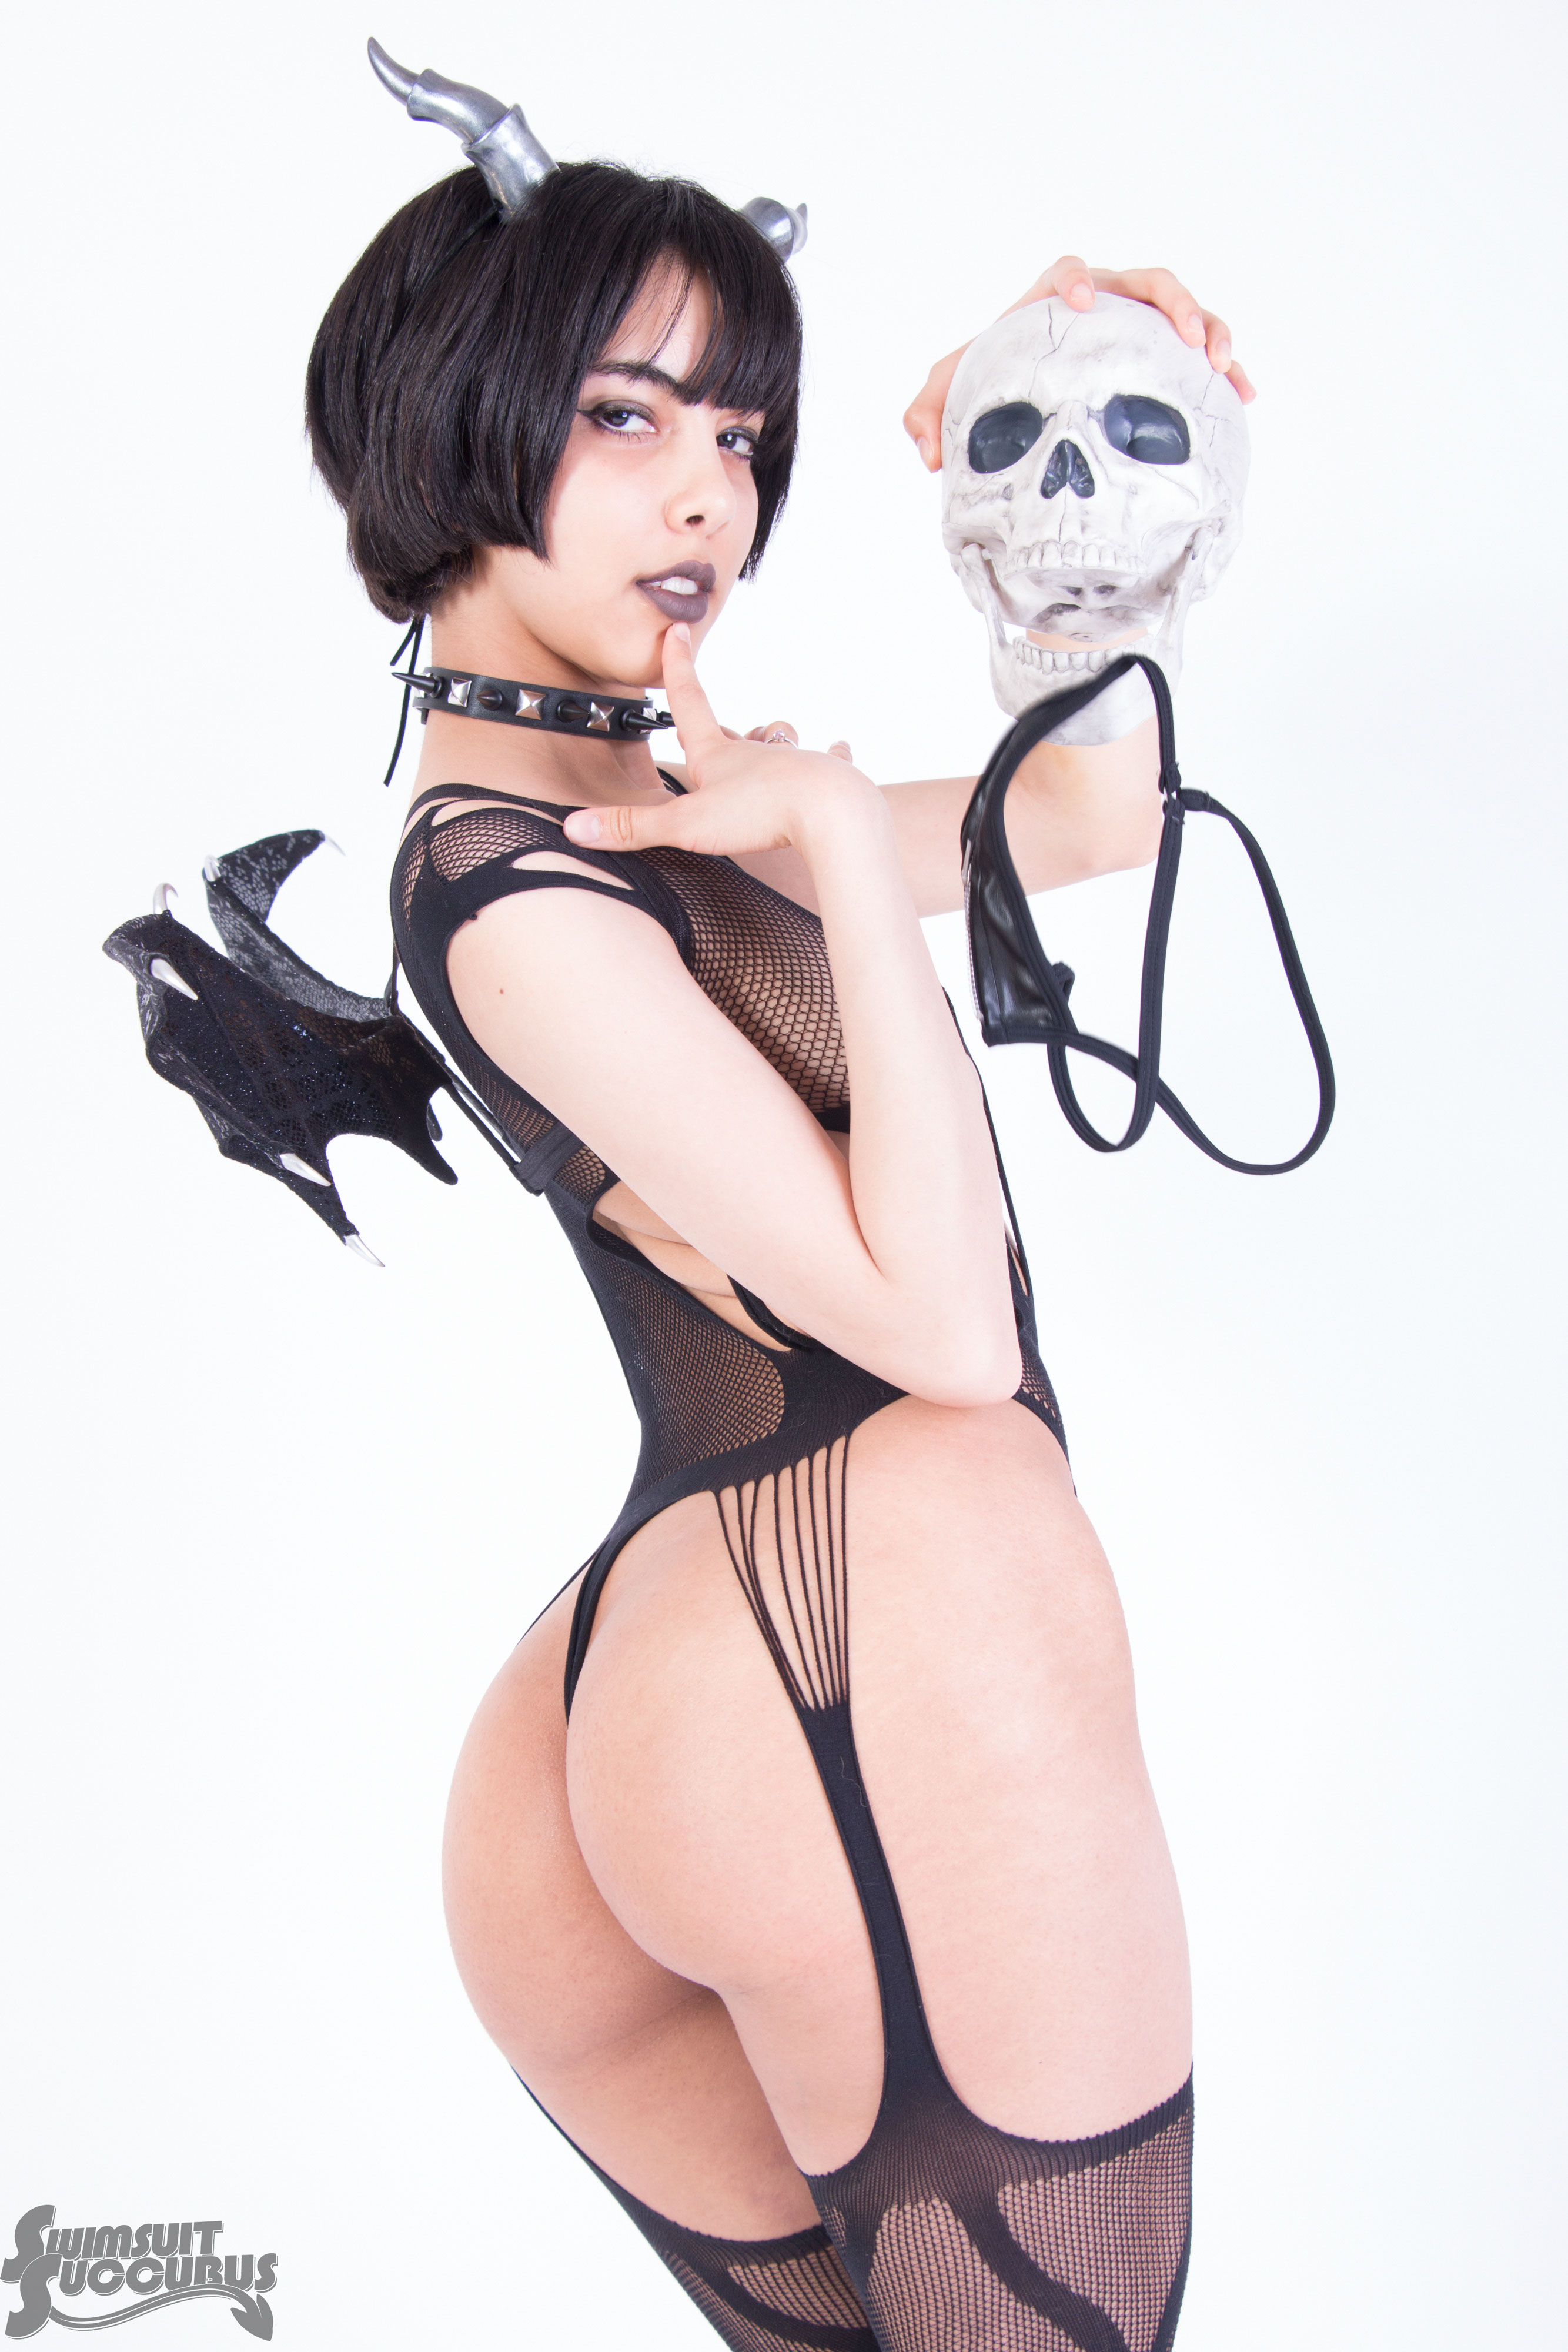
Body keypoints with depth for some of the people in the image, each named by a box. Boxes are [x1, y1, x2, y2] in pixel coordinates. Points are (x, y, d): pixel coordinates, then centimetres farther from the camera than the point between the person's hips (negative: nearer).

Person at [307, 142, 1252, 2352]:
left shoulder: (645, 809, 14)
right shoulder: (517, 893, -15)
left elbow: (1094, 820, 20)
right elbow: (945, 1325, -19)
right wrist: (839, 836, -14)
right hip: (882, 1685, -10)